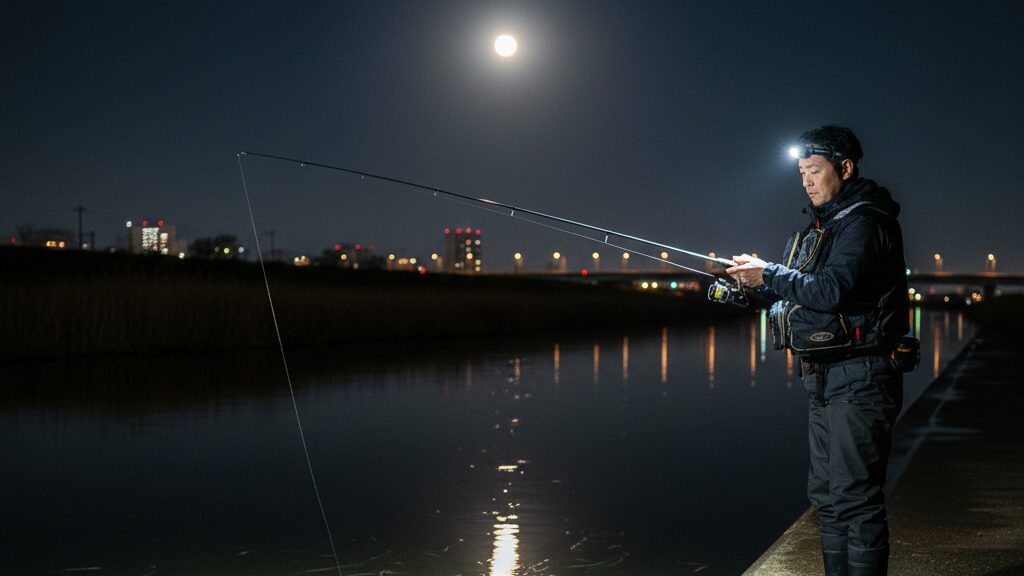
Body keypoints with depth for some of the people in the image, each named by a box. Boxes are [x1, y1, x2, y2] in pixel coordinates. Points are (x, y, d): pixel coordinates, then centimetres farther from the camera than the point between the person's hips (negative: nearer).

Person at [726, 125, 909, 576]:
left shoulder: (865, 221, -12)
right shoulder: (822, 224, 19)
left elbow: (831, 290, -25)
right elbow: (804, 291, 20)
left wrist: (768, 275, -15)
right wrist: (760, 282, 2)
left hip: (858, 381, -10)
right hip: (824, 381, 10)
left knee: (854, 497, -8)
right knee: (826, 496, 14)